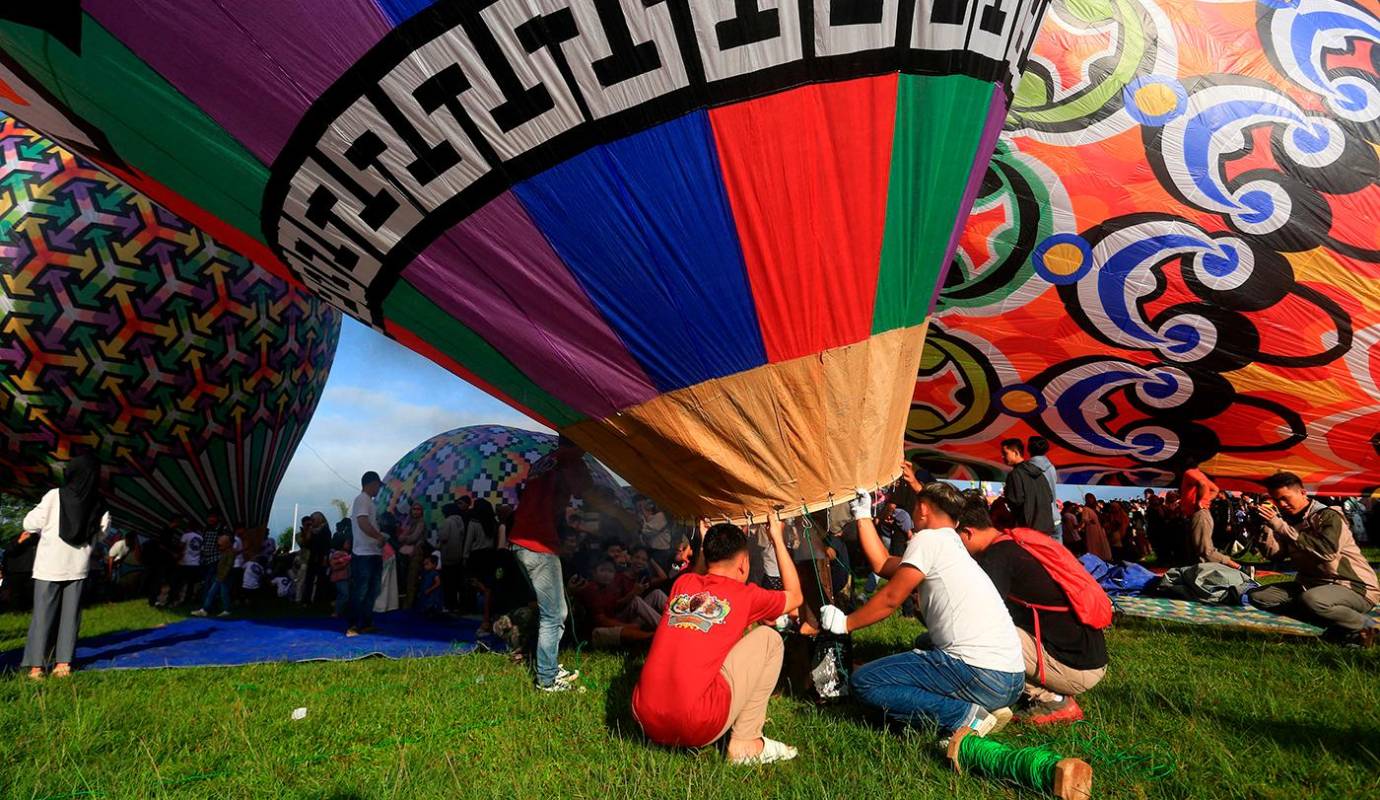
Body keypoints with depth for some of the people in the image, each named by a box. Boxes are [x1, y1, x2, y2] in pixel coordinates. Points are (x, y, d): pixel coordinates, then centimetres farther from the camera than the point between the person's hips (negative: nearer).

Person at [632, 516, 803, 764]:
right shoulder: (745, 595, 2)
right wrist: (778, 539, 27)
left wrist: (706, 544, 40)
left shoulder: (682, 584, 13)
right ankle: (746, 744, 9)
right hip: (698, 730, -6)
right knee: (768, 638, 10)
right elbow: (795, 596, 24)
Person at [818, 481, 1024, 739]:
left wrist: (845, 623, 8)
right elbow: (883, 564, 22)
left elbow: (891, 598, -5)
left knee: (864, 683, -6)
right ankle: (985, 708, 14)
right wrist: (863, 515, 31)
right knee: (925, 643, 37)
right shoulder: (954, 545, 21)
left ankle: (965, 715, -11)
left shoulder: (928, 539, -5)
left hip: (980, 677, -10)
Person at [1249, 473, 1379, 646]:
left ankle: (1363, 625, -9)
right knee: (1257, 595, -7)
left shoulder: (1329, 516, -13)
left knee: (1310, 599, -38)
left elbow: (1326, 552, -31)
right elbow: (1271, 552, -6)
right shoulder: (1288, 520, 7)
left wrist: (1280, 526, -30)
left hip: (1356, 588, -7)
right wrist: (1264, 525, -18)